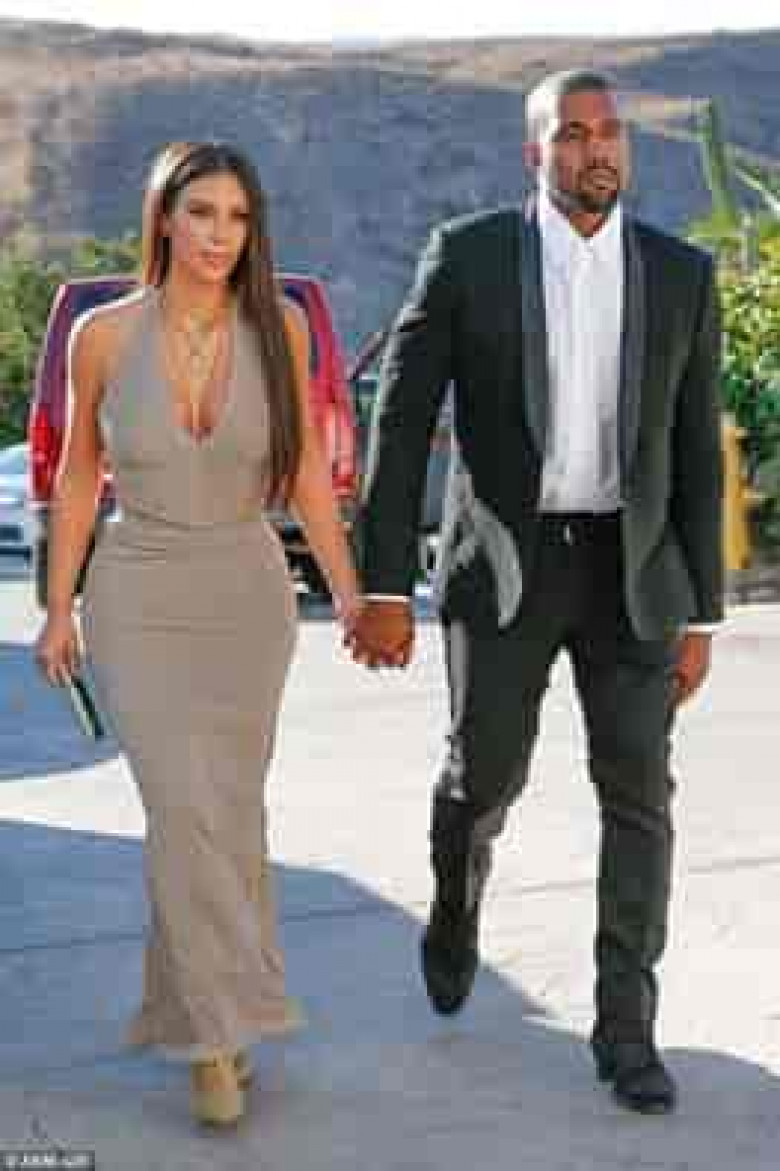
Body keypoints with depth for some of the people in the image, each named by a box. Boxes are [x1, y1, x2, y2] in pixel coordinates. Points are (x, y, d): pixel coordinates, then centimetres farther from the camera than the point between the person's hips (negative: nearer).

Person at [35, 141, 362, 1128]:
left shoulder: (278, 327, -7)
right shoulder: (105, 334, -9)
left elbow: (306, 473, -2)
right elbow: (78, 475, 3)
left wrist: (351, 598, -7)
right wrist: (58, 611, 4)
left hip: (249, 601, 2)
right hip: (140, 603, -2)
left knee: (227, 813, 11)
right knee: (188, 811, -13)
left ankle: (192, 1009, 32)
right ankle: (217, 1033, 0)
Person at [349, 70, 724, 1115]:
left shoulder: (681, 274, 2)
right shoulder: (467, 256, -5)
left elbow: (697, 453, 4)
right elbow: (400, 425, -5)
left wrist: (700, 614, 2)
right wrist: (383, 588, -10)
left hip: (631, 568, 1)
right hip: (504, 563, -1)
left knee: (638, 794, -4)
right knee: (483, 780, 7)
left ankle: (626, 1029, 8)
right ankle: (456, 908, 42)